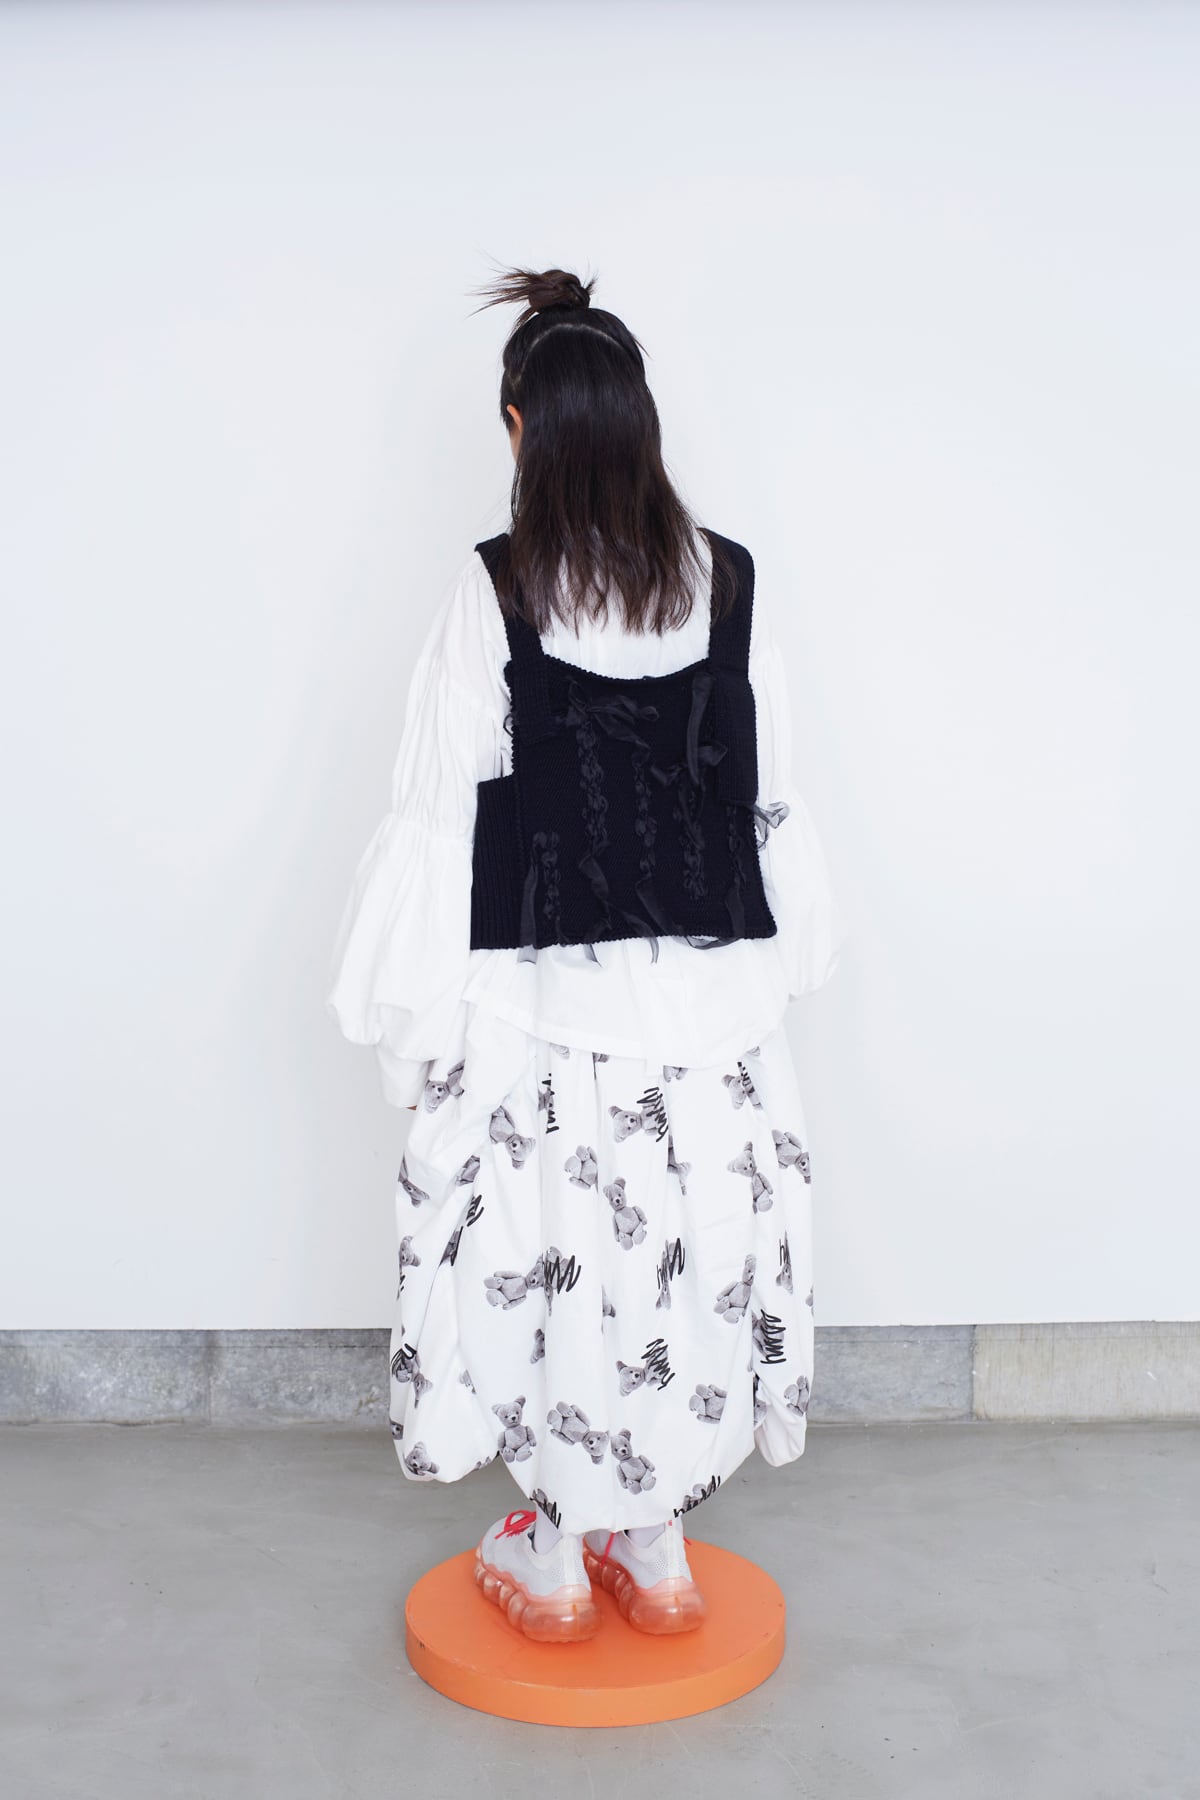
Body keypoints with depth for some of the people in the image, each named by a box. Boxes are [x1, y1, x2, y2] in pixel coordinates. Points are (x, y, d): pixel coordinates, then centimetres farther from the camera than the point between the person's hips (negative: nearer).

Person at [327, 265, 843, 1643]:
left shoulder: (494, 589, -11)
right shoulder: (728, 581, -1)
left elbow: (444, 804, -9)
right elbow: (770, 791, 4)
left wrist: (414, 1006, -1)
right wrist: (772, 959, 15)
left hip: (541, 986, -3)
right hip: (704, 984, 3)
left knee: (545, 1243, 11)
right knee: (684, 1239, 14)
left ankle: (550, 1560, 26)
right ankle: (657, 1550, 29)